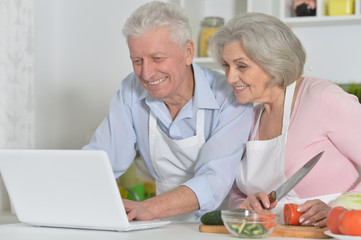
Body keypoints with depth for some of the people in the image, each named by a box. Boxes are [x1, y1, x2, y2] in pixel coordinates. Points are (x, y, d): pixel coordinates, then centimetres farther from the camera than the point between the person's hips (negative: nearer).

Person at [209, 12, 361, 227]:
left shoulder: (322, 99, -8)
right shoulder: (251, 118, 13)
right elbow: (237, 194, 18)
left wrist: (335, 211, -21)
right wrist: (245, 205, -3)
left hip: (331, 234, -5)